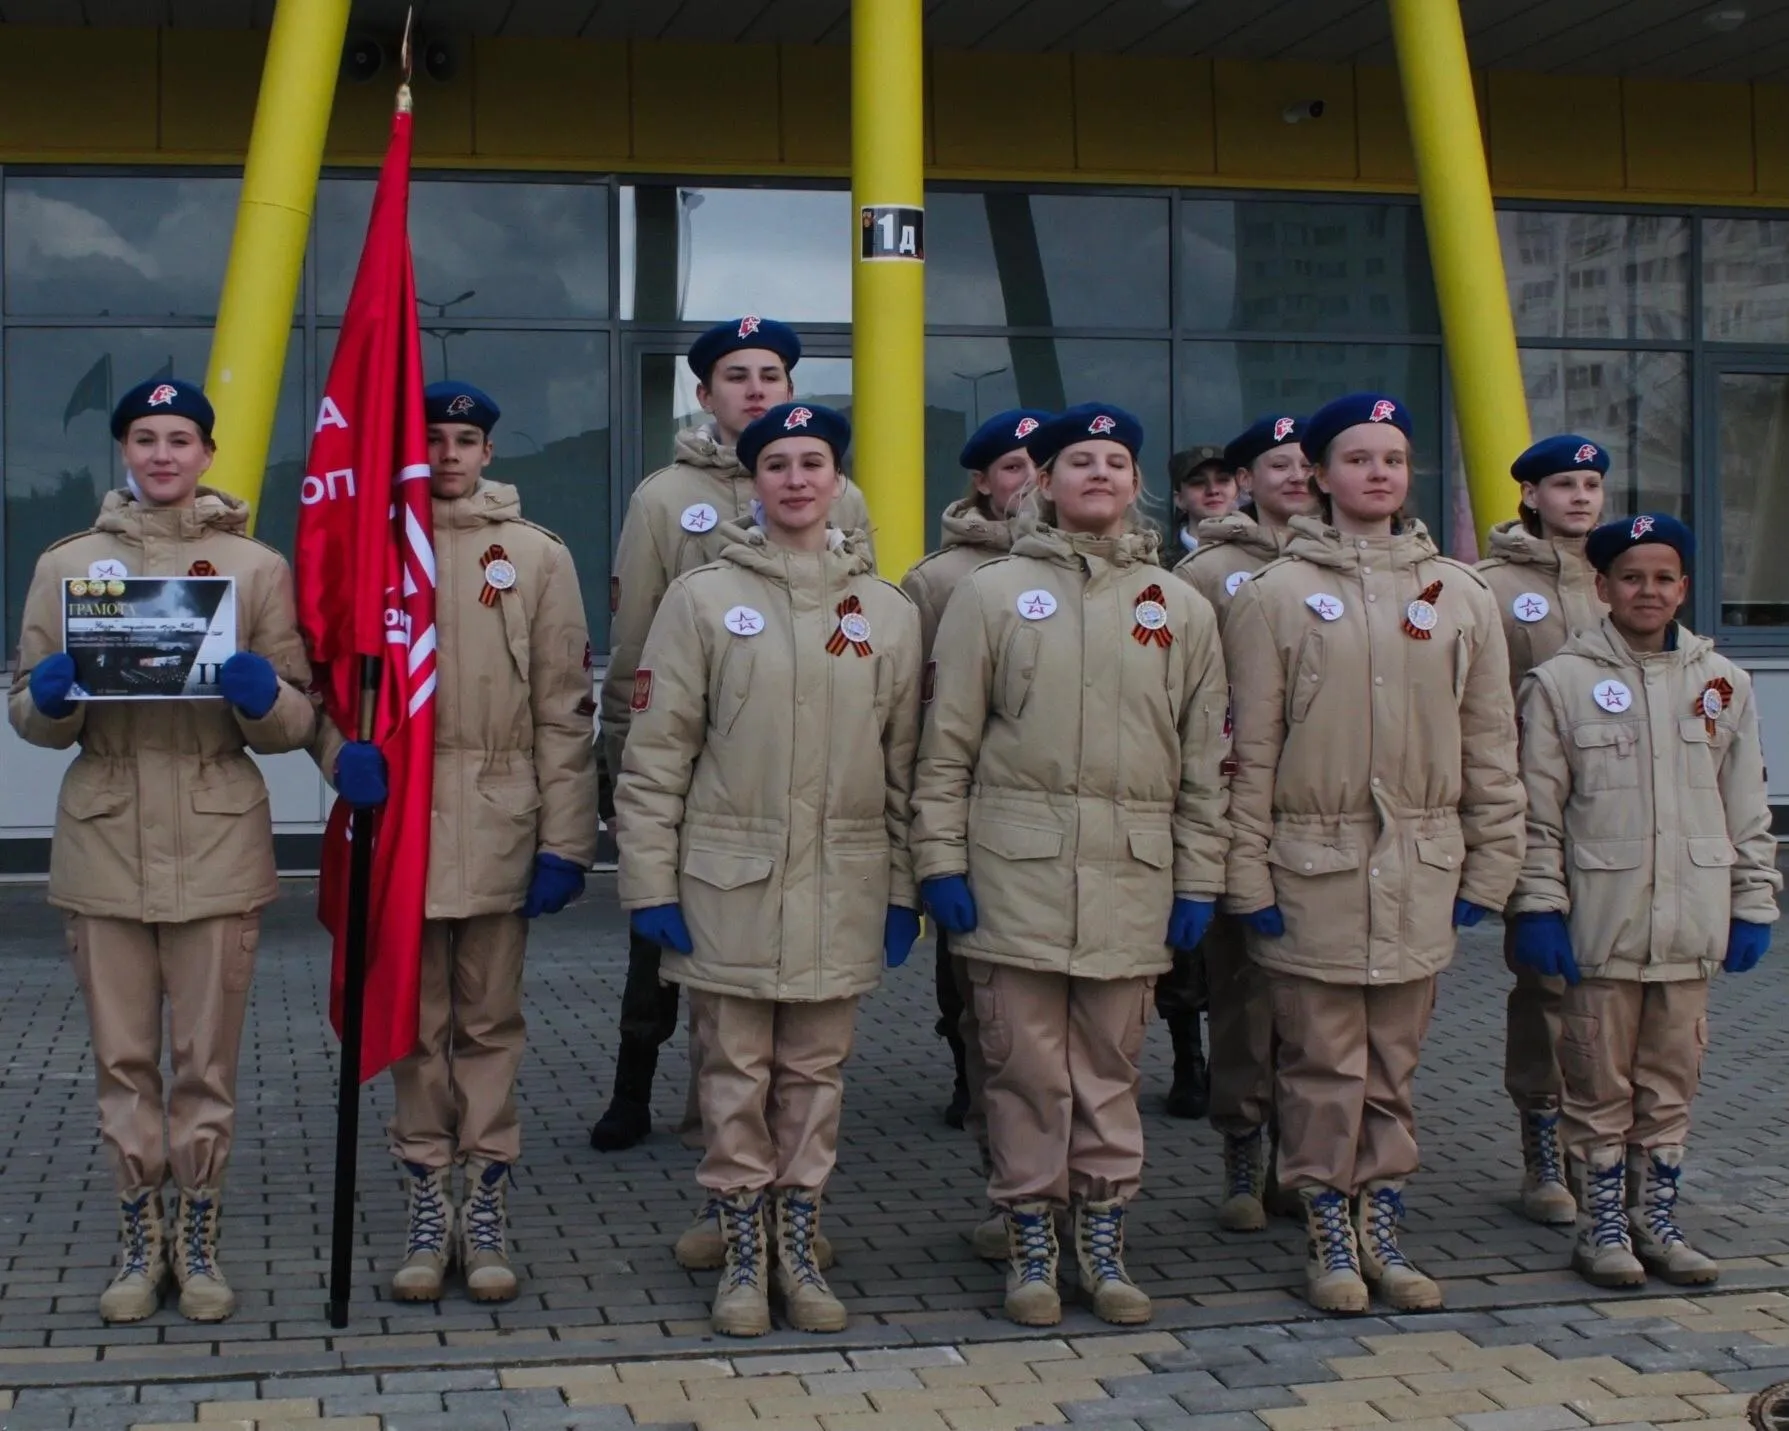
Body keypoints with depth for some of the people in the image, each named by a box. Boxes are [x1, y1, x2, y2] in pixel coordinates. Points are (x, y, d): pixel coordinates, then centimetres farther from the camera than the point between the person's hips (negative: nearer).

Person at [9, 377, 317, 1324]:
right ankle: (140, 1244, 19)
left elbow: (297, 721, 4)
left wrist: (261, 694, -18)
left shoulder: (257, 567, 5)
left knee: (207, 1059, 4)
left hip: (217, 844, -1)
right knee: (122, 1058, 6)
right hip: (105, 844, 1)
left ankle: (199, 1243, 18)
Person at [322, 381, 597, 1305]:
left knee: (490, 1022, 6)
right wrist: (344, 750, -17)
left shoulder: (536, 556, 5)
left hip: (499, 827, 0)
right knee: (417, 1025, 7)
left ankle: (486, 1209, 16)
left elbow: (564, 709, 3)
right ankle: (427, 1209, 17)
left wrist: (565, 839, -2)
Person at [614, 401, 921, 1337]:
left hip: (842, 890, 2)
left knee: (816, 1077, 10)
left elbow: (905, 763, 9)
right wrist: (649, 881, -6)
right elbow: (655, 753, -2)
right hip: (729, 883, -2)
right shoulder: (702, 598, -1)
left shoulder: (889, 612, 7)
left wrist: (906, 889, 7)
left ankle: (799, 1253, 22)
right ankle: (744, 1257, 18)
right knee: (736, 1077, 5)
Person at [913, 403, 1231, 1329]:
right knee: (1026, 1070, 3)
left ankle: (1103, 1242, 21)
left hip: (1133, 881, 2)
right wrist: (940, 860, -3)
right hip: (1015, 874, -2)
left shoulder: (1181, 608, 10)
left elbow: (1205, 759, 10)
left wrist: (1198, 882, 6)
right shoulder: (991, 593, 4)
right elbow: (947, 743, 3)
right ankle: (1030, 1245, 15)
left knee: (1110, 1072, 9)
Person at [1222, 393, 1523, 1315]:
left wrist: (1488, 868, 6)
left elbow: (1489, 745, 10)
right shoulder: (1276, 594, -1)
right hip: (1314, 870, -3)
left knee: (1394, 1066, 10)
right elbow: (1250, 748, -3)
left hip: (1420, 874, 3)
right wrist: (1247, 876, -7)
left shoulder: (1460, 596, 7)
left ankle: (1381, 1230, 22)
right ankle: (1330, 1238, 15)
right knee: (1324, 1066, 2)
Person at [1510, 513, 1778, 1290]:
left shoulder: (1722, 682, 8)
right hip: (1600, 925, -3)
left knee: (1671, 1084, 10)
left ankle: (1656, 1219, 22)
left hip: (1690, 925, 3)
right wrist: (1540, 906, -8)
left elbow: (1746, 807, 11)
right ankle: (1602, 1225, 15)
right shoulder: (1561, 682, -2)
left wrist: (1753, 904, 8)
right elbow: (1538, 810, -3)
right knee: (1601, 1086, 4)